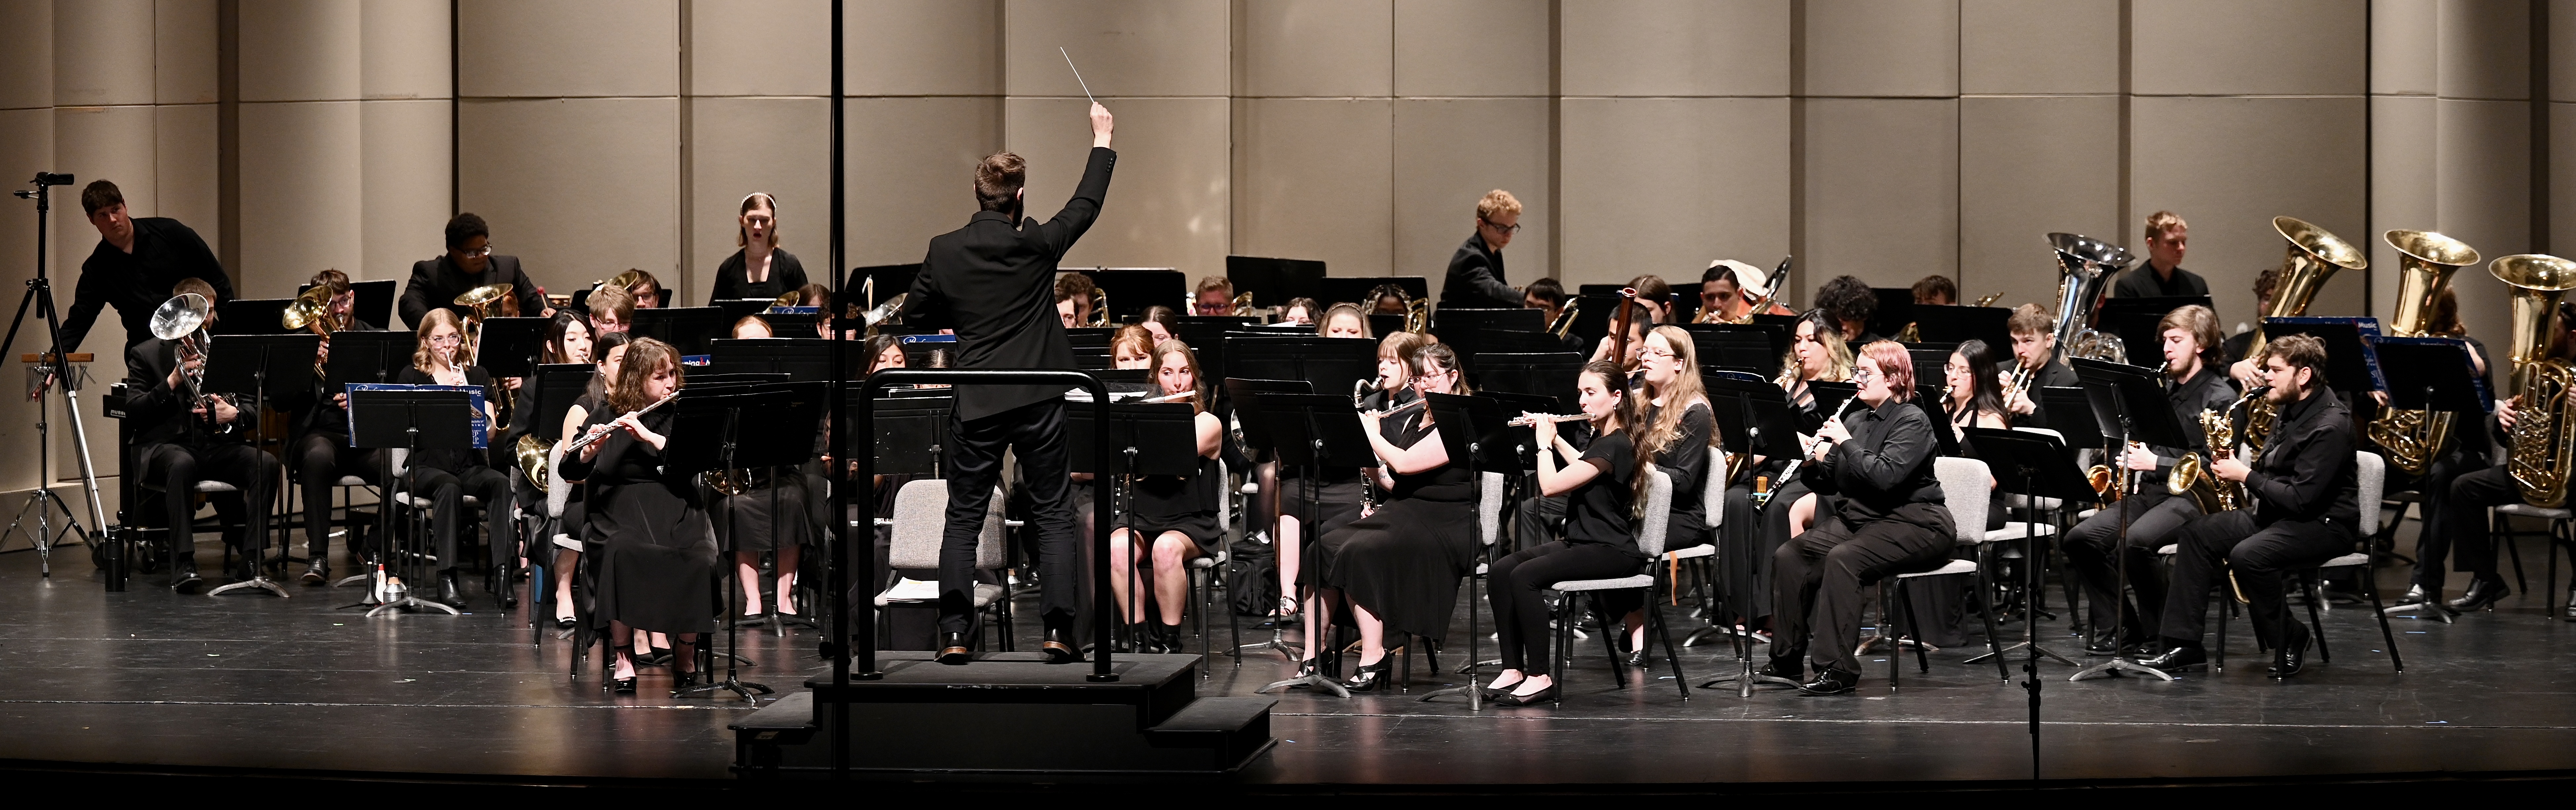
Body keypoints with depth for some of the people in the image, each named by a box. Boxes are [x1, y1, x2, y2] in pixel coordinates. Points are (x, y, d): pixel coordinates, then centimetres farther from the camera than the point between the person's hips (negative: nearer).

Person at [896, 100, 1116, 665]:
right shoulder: (1036, 246, -7)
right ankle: (1058, 630, 1)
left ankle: (954, 635, 1)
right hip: (1039, 400, -1)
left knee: (963, 518, 8)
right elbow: (1087, 205, 9)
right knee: (1053, 514, 7)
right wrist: (1102, 140, 21)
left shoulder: (945, 252, -4)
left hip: (976, 405, 1)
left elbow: (913, 316, 7)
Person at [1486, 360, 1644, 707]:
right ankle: (1513, 668, -8)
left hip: (1612, 551, -10)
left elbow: (1552, 485, -23)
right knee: (1502, 569, -8)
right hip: (1582, 541, 10)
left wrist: (1544, 443, -7)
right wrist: (1554, 438, 26)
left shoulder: (1616, 446, -17)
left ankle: (1541, 677, -22)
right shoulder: (1601, 439, 14)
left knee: (1526, 575, -27)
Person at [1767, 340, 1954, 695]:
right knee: (1788, 556, -10)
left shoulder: (1912, 421, -10)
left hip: (1912, 523, -8)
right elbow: (1828, 483, 14)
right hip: (1858, 516, 8)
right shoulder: (1855, 419, 13)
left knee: (1843, 558, -33)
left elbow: (1885, 477, -25)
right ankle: (1786, 658, -1)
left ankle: (1837, 668, -30)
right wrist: (1813, 464, -8)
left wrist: (1846, 442, -20)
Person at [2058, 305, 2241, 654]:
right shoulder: (2163, 387, 19)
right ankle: (2120, 627, -4)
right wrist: (2134, 461, 5)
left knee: (2136, 541, -35)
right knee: (2081, 539, -13)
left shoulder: (2221, 397, -5)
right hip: (2149, 491, 8)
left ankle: (2161, 634, -16)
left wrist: (2154, 463, -16)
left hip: (2191, 495, -8)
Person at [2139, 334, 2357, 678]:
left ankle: (2291, 642, -10)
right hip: (2275, 513, 10)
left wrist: (2246, 476, -18)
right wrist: (2238, 467, -1)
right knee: (2197, 533, -1)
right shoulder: (2291, 411, 11)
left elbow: (2301, 499, -26)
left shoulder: (2330, 426, -21)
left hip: (2325, 525, -10)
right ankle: (2183, 644, -3)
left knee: (2247, 555, -33)